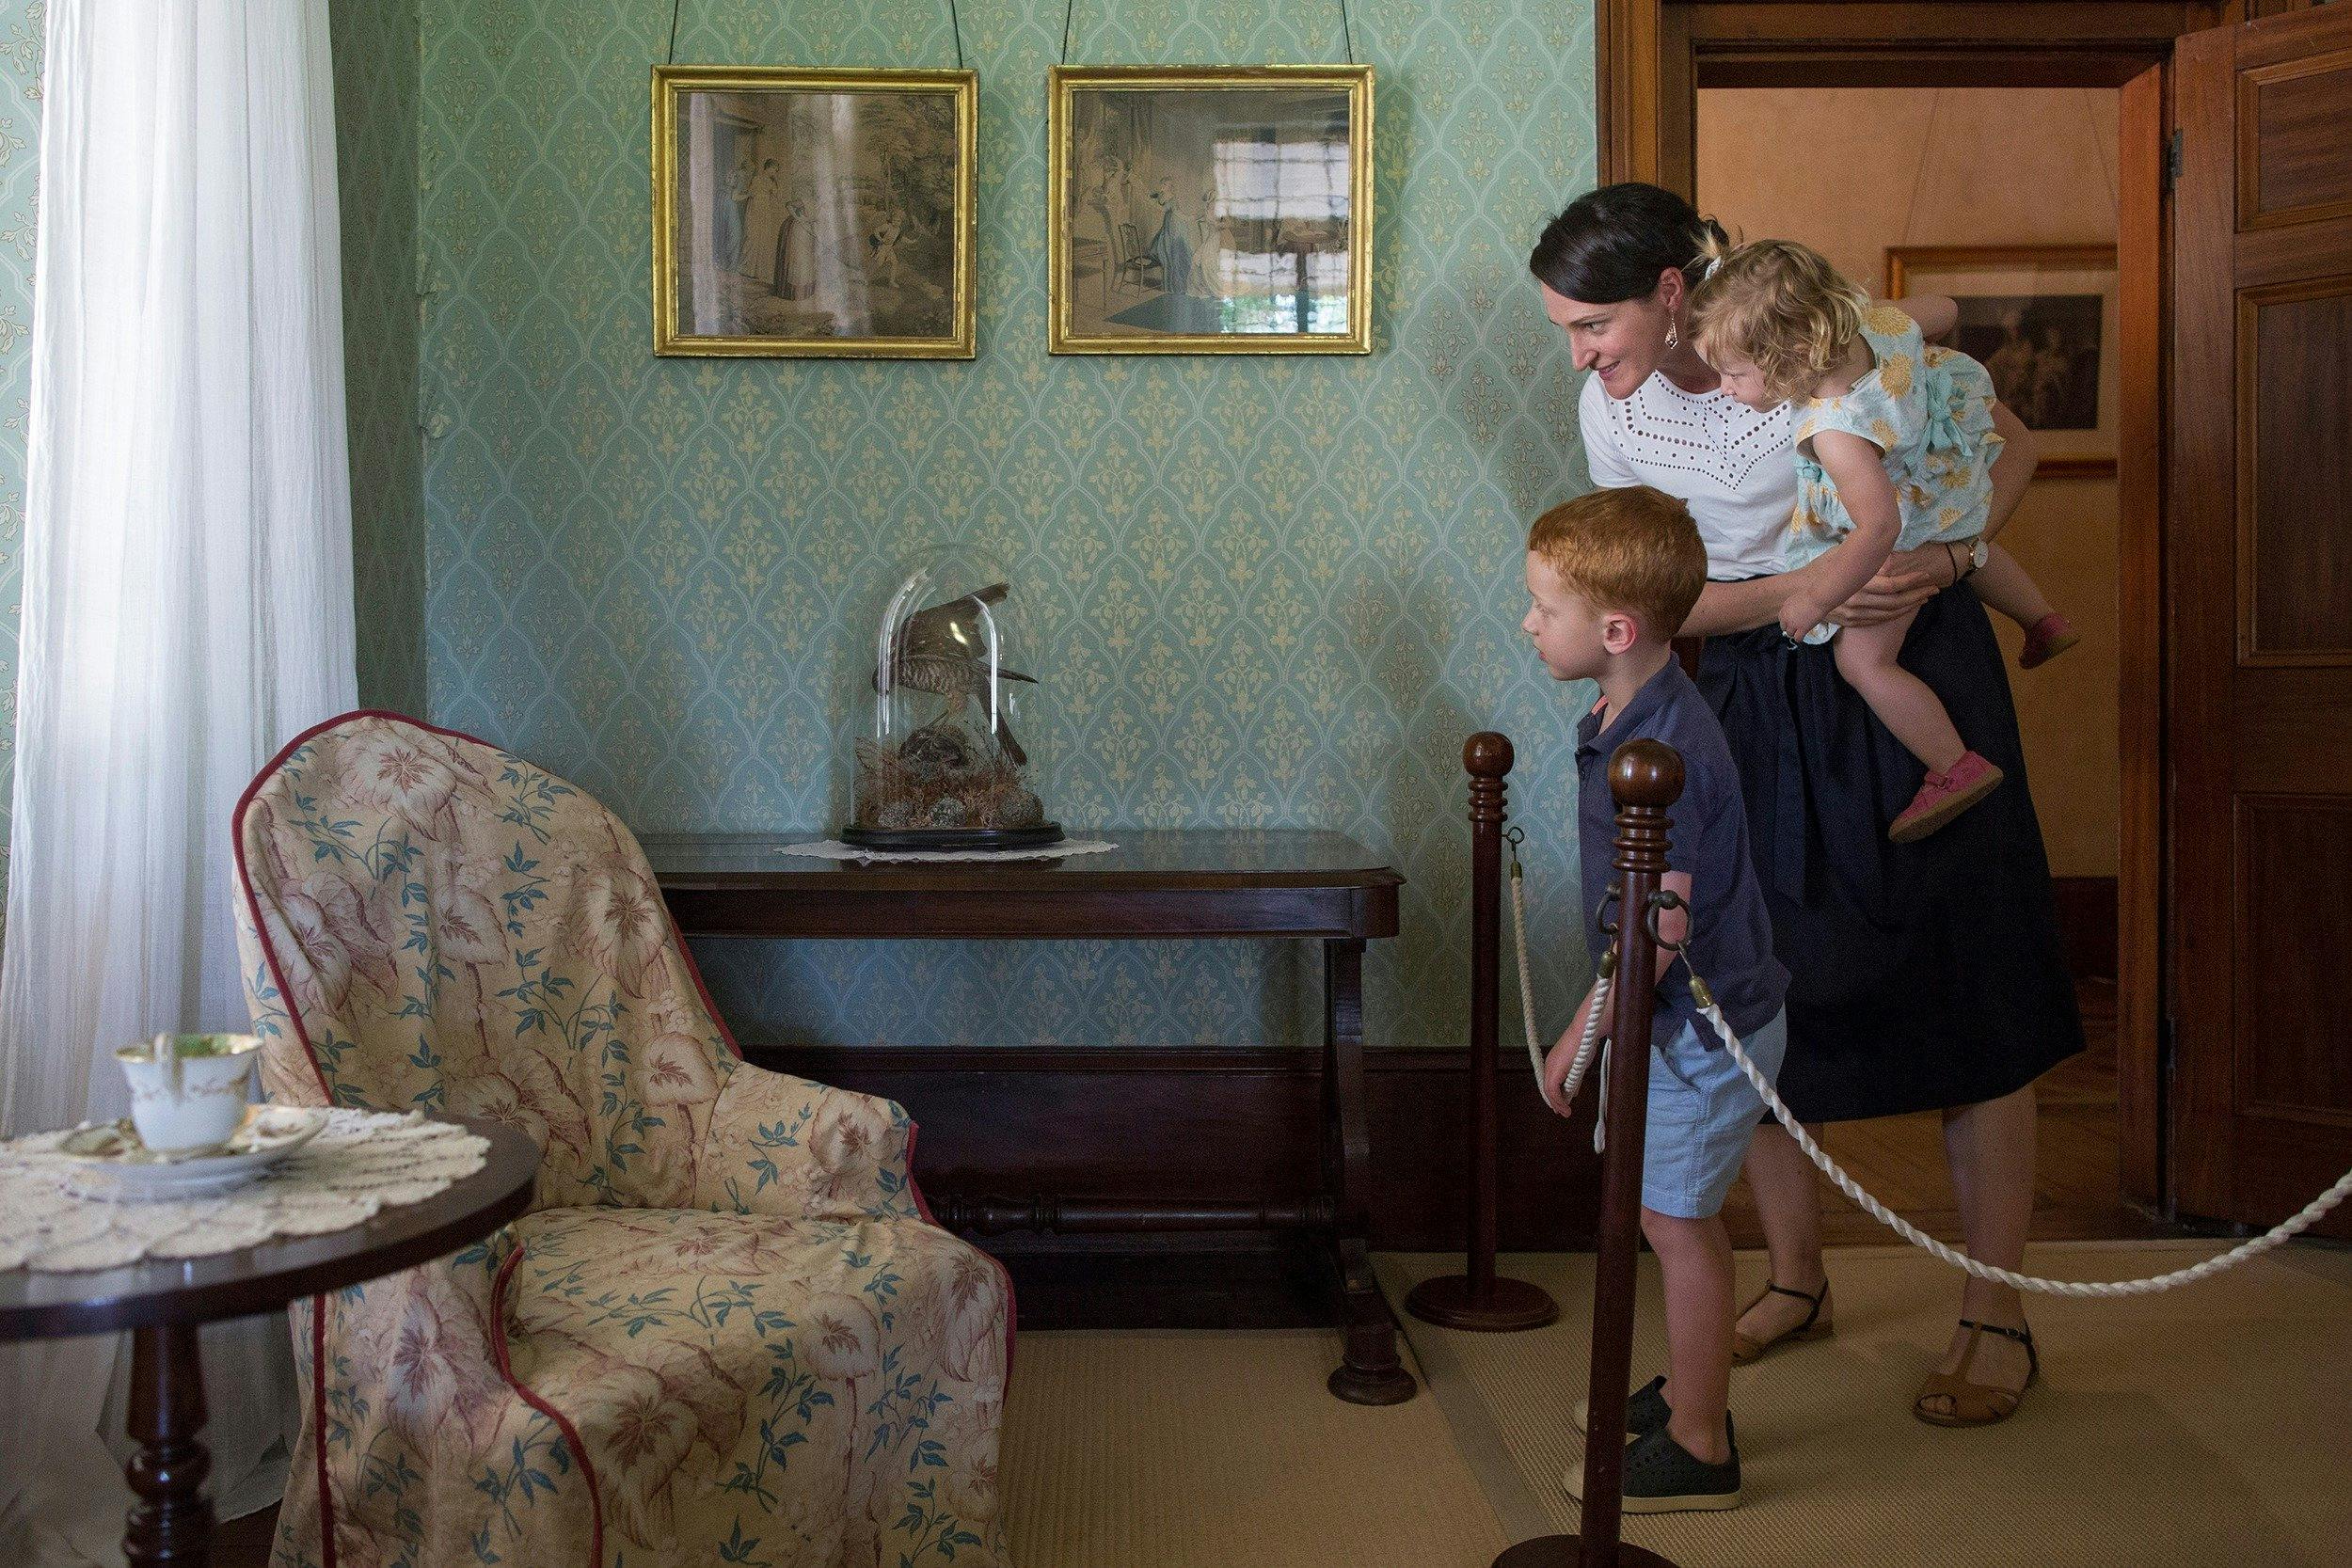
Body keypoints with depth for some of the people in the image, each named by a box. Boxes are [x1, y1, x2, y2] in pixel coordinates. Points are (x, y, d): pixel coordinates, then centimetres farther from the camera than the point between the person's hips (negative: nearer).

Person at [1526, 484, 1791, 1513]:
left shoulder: (1665, 753, -28)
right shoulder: (1623, 719, 3)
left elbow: (1662, 927, -25)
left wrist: (1580, 1038, -17)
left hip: (1704, 1027, -9)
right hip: (1678, 1017, 9)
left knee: (1677, 1222, 2)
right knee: (1677, 1216, 20)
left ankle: (1699, 1451, 16)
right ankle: (1691, 1389, 37)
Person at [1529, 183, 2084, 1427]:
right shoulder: (1612, 409, -4)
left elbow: (2009, 441, -1)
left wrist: (1955, 556, -18)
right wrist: (1801, 593, -20)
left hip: (1914, 673, -4)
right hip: (1758, 697, 4)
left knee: (1964, 983, 0)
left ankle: (1997, 1318, 10)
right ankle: (1794, 1282, 24)